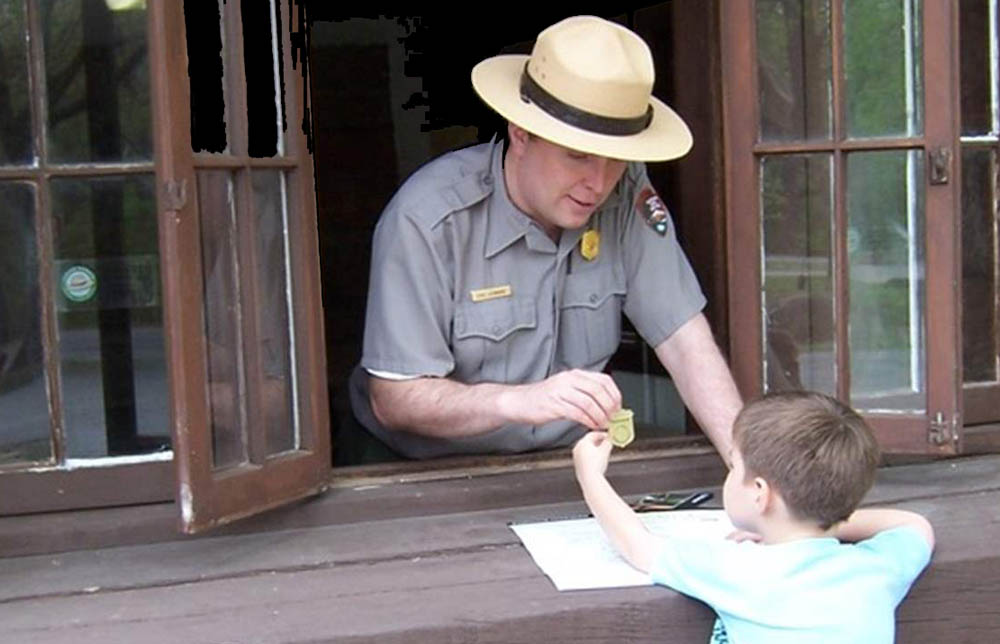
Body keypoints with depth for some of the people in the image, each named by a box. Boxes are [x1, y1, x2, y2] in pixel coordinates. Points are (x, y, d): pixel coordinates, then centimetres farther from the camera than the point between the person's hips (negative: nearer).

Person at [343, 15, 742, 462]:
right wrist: (519, 401, -38)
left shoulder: (627, 198, -9)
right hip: (422, 473, -4)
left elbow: (684, 339, -9)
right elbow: (394, 398, -21)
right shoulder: (426, 219, -22)